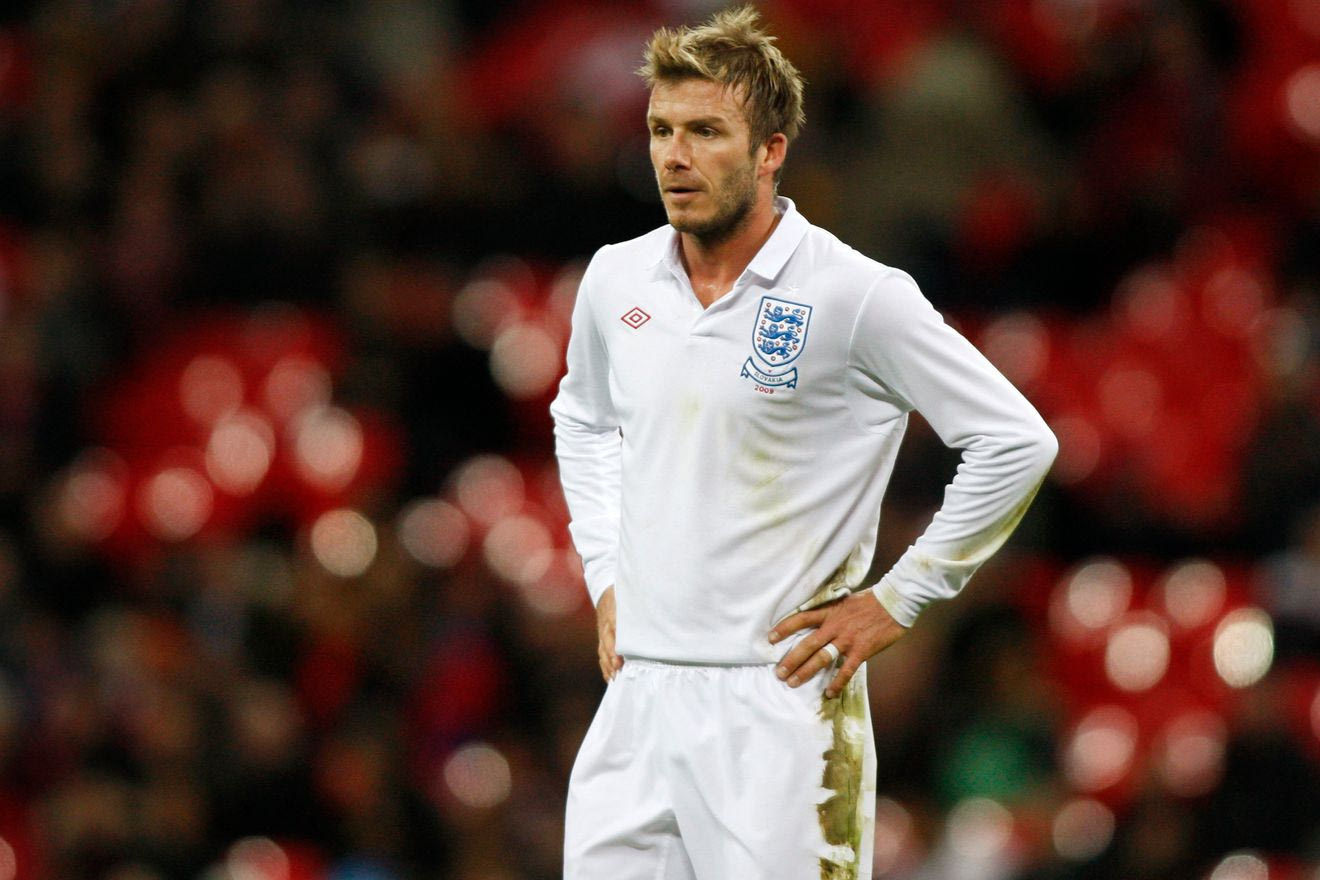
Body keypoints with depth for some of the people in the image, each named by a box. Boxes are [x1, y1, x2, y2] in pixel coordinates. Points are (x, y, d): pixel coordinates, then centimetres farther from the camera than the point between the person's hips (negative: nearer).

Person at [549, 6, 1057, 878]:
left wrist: (896, 601, -5)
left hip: (779, 706, -5)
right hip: (637, 696, 5)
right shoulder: (616, 279, 8)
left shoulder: (857, 297, -9)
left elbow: (1018, 443, -6)